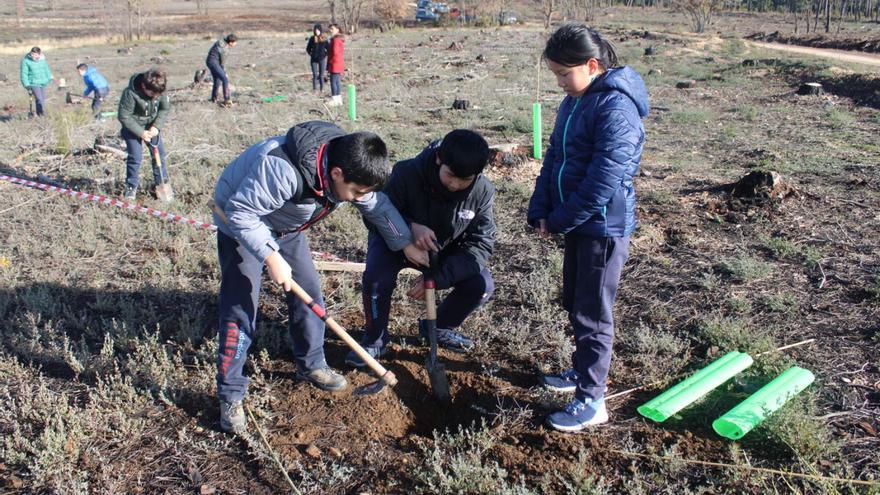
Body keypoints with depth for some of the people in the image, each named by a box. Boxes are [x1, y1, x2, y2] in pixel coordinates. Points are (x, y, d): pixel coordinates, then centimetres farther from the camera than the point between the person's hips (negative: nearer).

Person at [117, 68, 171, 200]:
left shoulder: (159, 90, -19)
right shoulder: (130, 93, -32)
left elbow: (165, 108, -4)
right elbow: (124, 117, -23)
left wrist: (156, 126, -16)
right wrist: (140, 132, -22)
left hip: (152, 126, 4)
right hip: (133, 127, -4)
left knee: (160, 153, 5)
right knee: (135, 157, -7)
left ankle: (162, 182, 21)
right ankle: (131, 186, 9)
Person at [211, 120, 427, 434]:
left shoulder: (350, 167, -18)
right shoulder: (282, 170, -42)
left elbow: (377, 206, -2)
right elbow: (240, 212, -35)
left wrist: (407, 244, 0)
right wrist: (272, 258, -35)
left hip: (286, 226, 7)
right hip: (241, 225, -7)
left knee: (309, 292, 6)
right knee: (240, 308, -9)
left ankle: (311, 364, 25)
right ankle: (230, 395, 2)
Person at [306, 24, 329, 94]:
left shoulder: (324, 39, -2)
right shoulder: (312, 38, 0)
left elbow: (328, 48, 5)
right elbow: (308, 49, 9)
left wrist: (325, 55, -1)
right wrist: (311, 54, 3)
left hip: (322, 59, -1)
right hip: (314, 59, 1)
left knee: (321, 75, 3)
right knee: (315, 75, 2)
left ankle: (322, 89, 10)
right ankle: (314, 88, 9)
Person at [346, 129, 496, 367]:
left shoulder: (483, 191, -25)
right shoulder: (407, 173, -33)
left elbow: (480, 244, -22)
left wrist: (437, 278, -34)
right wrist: (411, 227, -44)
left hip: (443, 248, 3)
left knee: (482, 285, -17)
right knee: (377, 277, -32)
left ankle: (438, 327, 13)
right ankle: (374, 340, -3)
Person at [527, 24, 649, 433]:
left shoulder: (616, 108, -21)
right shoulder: (573, 102, 8)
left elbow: (603, 181, -25)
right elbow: (554, 158, 10)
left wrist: (559, 221, -16)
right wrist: (541, 212, 0)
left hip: (604, 227, -9)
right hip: (577, 223, 9)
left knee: (592, 314, 0)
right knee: (575, 304, 21)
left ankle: (591, 400, 12)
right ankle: (582, 370, 40)